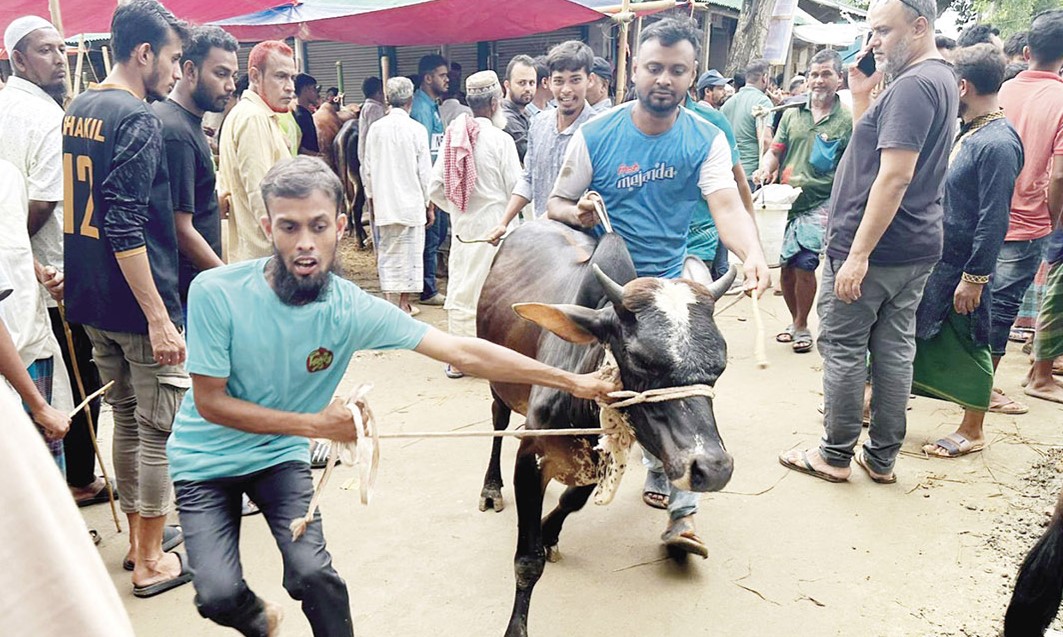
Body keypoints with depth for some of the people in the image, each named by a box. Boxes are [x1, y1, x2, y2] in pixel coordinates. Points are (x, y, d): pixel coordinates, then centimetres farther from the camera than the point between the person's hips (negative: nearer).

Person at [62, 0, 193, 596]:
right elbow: (125, 227, -23)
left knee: (127, 420, 19)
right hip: (137, 301, -9)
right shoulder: (138, 119, -15)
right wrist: (159, 316, -24)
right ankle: (152, 561, 14)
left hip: (92, 300, 9)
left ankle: (139, 537, 32)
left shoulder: (78, 110, 13)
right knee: (159, 430, 2)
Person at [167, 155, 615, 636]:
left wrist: (570, 381, -22)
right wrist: (313, 424, -21)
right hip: (206, 457, 0)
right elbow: (210, 402, -16)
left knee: (313, 574, -16)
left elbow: (462, 352, -22)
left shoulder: (352, 308, -21)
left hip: (280, 453, 1)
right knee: (217, 596, -13)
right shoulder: (216, 293, -24)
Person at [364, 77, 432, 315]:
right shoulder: (416, 129, -8)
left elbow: (367, 168, 5)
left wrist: (372, 199, 17)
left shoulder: (375, 128, 1)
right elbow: (424, 171, -6)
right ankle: (404, 302, 12)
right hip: (411, 202, -3)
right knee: (410, 252, 7)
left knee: (387, 253, 10)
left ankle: (391, 302, 11)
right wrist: (429, 204, 5)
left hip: (384, 203, 3)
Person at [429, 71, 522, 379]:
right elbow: (516, 188, -10)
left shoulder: (453, 135, 3)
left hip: (462, 224, 5)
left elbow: (435, 188, 3)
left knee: (460, 288, 11)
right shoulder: (500, 139, -12)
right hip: (494, 223, -5)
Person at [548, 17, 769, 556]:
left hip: (671, 282, 0)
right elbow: (556, 203, 2)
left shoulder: (706, 140, -7)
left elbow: (727, 205, -24)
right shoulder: (596, 136, -8)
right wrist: (575, 212, -23)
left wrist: (752, 253, -44)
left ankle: (681, 507, 7)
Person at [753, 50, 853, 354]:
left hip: (820, 203, -4)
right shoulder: (792, 114, 10)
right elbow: (775, 151, 11)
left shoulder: (847, 119, -1)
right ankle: (795, 321, 30)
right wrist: (765, 169, -11)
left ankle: (801, 326, 9)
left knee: (804, 264, -12)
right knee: (786, 266, 9)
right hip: (786, 200, 4)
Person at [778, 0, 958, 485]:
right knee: (895, 349, 12)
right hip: (916, 247, 10)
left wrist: (858, 254, -24)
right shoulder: (940, 79, 16)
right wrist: (861, 96, 9)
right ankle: (882, 458, 22)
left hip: (872, 246, -10)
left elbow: (895, 176, -24)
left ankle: (835, 457, 12)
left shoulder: (912, 85, -16)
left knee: (843, 348, 1)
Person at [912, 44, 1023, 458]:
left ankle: (972, 432, 21)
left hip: (964, 268, -9)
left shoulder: (997, 144, -20)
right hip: (934, 258, 9)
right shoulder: (969, 133, 8)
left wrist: (974, 278, -22)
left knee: (969, 347, 5)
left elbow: (994, 220, -23)